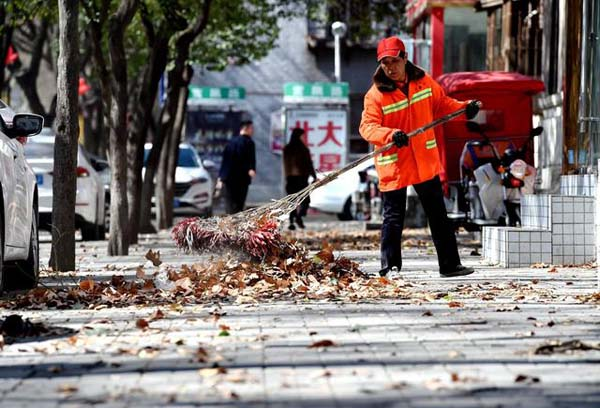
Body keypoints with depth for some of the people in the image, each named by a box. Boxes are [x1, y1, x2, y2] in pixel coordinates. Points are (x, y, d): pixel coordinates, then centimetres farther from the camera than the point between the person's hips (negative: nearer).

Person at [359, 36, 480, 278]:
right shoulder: (375, 94, -13)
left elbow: (442, 104, 14)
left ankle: (450, 265, 21)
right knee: (393, 219, -1)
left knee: (438, 215, 12)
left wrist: (464, 108, -3)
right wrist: (391, 135, -36)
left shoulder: (423, 81, 1)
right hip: (393, 165, -5)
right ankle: (390, 268, 7)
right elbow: (367, 127, -19)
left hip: (425, 162, 5)